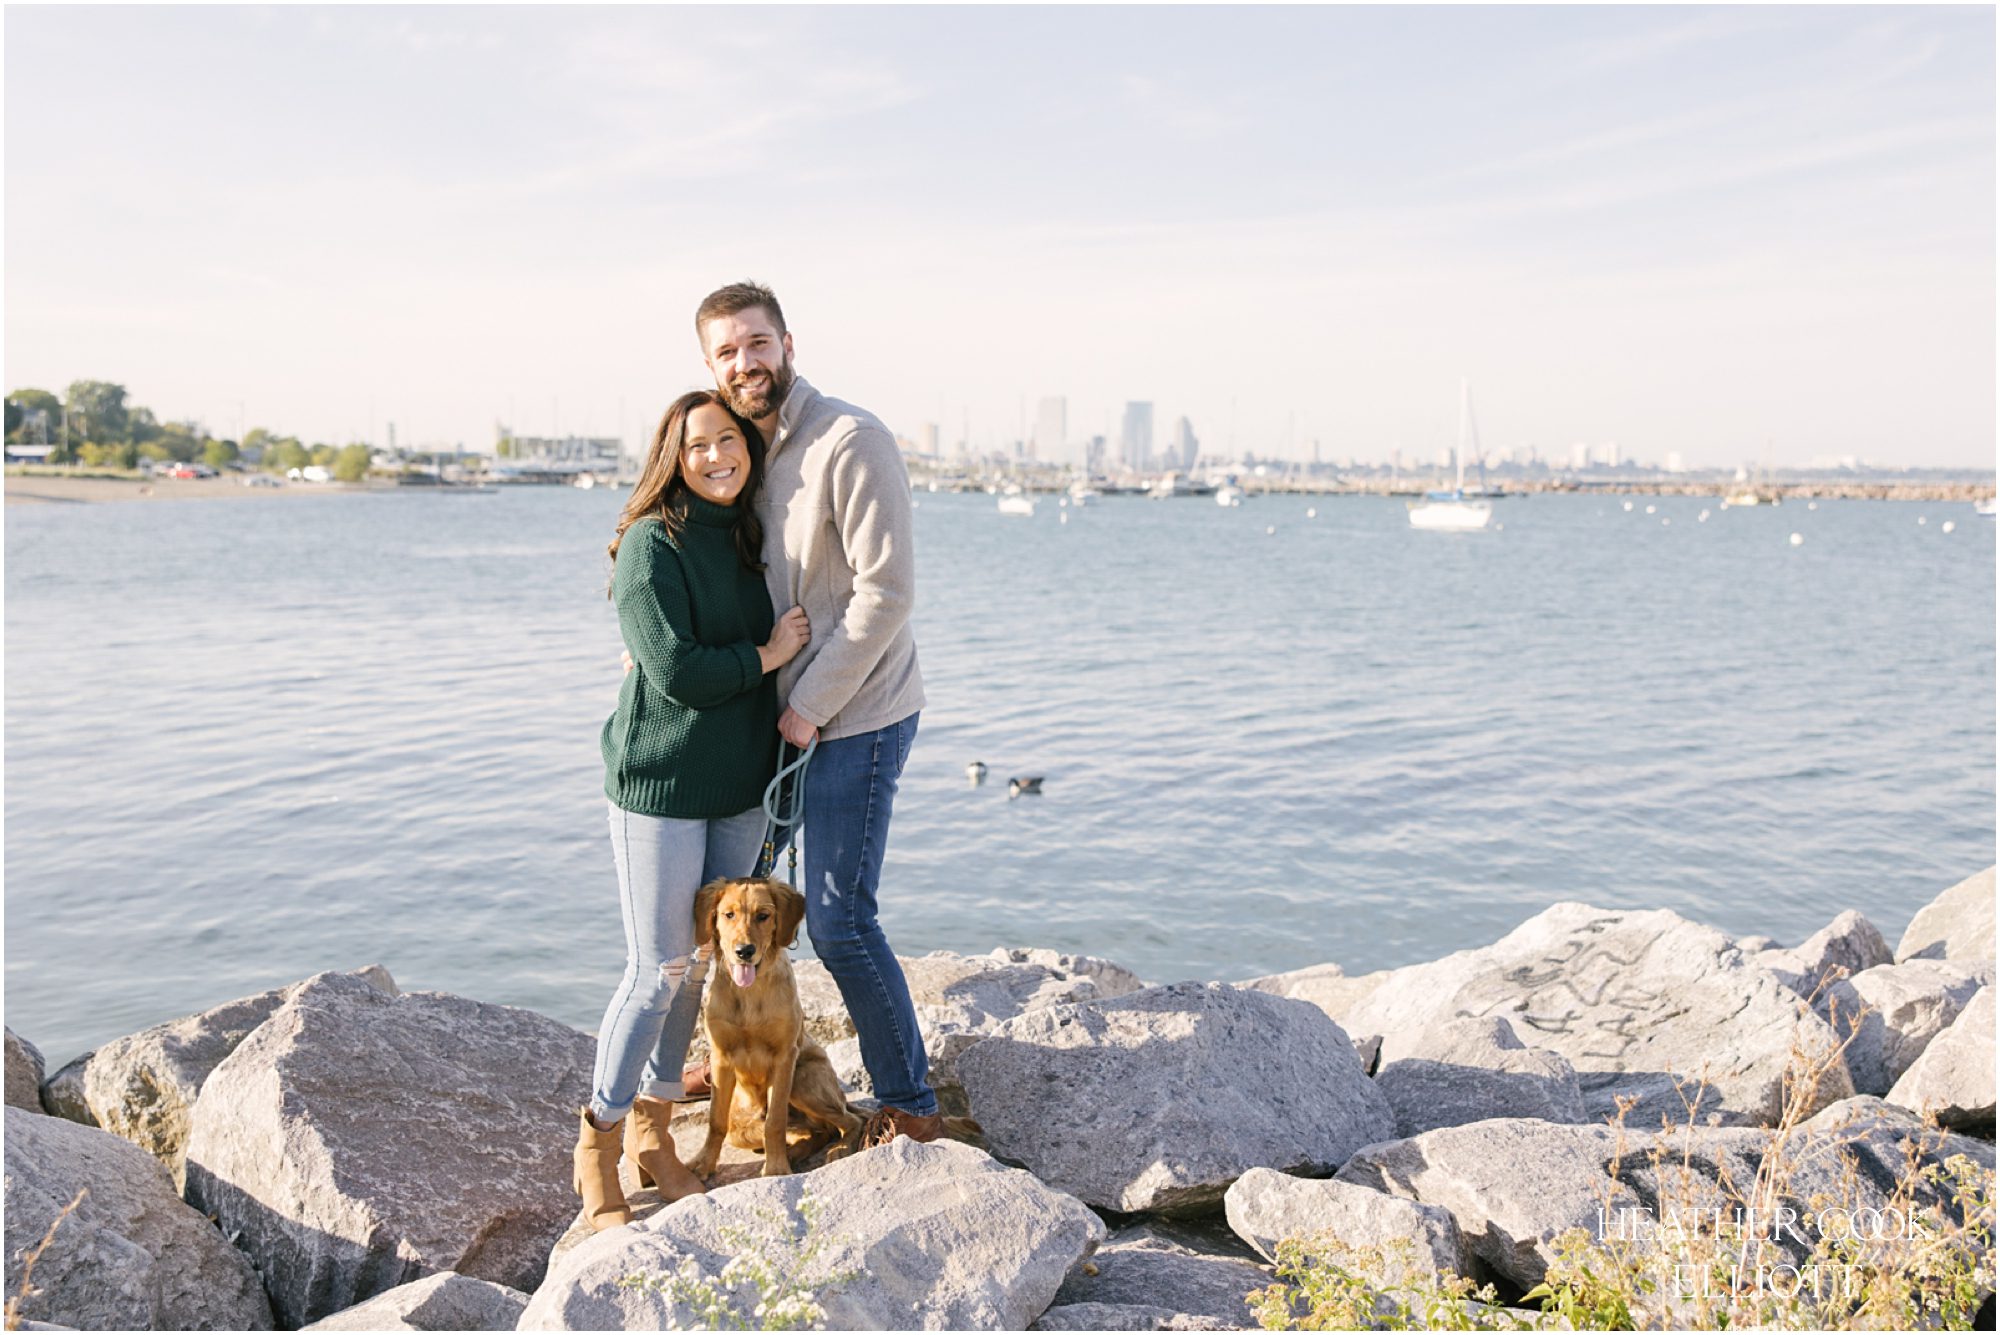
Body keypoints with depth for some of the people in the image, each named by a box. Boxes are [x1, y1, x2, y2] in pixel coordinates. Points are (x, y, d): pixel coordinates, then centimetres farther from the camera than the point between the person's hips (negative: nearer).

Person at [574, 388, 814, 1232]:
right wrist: (766, 656, -10)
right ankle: (596, 1153, 16)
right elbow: (676, 670, -21)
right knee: (659, 971, -2)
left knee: (700, 964, 12)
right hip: (659, 785, -7)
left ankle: (654, 1132, 28)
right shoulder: (653, 544, -13)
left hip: (739, 787, 7)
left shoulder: (752, 538, 10)